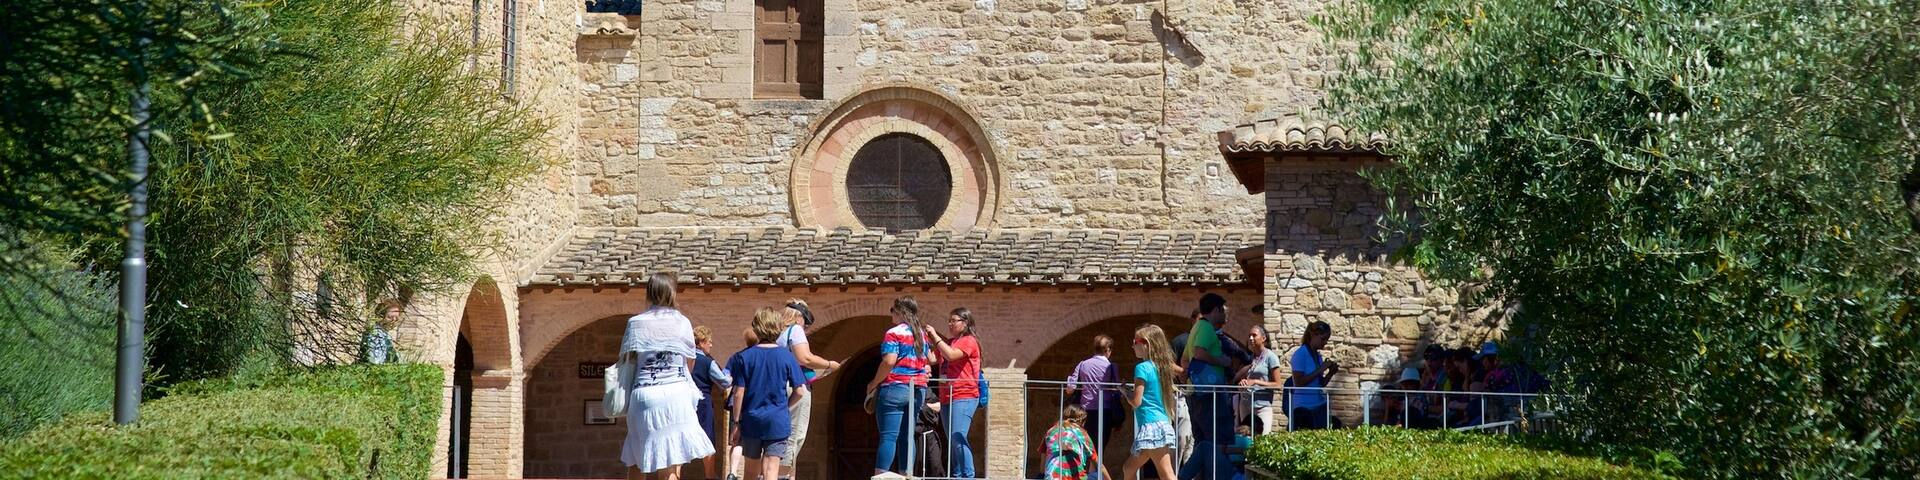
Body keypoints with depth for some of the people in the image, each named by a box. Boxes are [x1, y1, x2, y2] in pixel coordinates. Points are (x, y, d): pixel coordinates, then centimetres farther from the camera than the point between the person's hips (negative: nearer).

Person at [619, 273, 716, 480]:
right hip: (676, 393, -1)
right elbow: (690, 363, 10)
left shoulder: (636, 323, 3)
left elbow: (626, 360, 7)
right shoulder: (682, 323, 3)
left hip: (643, 395, 1)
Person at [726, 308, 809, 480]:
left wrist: (736, 422, 3)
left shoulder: (745, 357, -4)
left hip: (751, 421, 1)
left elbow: (738, 393, -4)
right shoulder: (786, 356, -4)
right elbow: (800, 390, -3)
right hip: (778, 421, -1)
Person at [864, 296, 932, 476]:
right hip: (918, 390, 7)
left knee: (888, 436, -10)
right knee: (907, 436, 9)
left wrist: (873, 385, -9)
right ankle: (907, 474, 5)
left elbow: (889, 361, -18)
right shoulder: (921, 335, 14)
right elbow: (926, 365, 19)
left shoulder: (894, 333, -9)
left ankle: (880, 475, -16)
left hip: (895, 387, -7)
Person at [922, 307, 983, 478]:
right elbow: (932, 359, 12)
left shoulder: (968, 341, -5)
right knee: (952, 441, 9)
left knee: (957, 437, -19)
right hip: (947, 398, 9)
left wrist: (935, 337, -13)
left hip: (963, 398, -9)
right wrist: (925, 341, 4)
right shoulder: (949, 343, 19)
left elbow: (951, 355, -20)